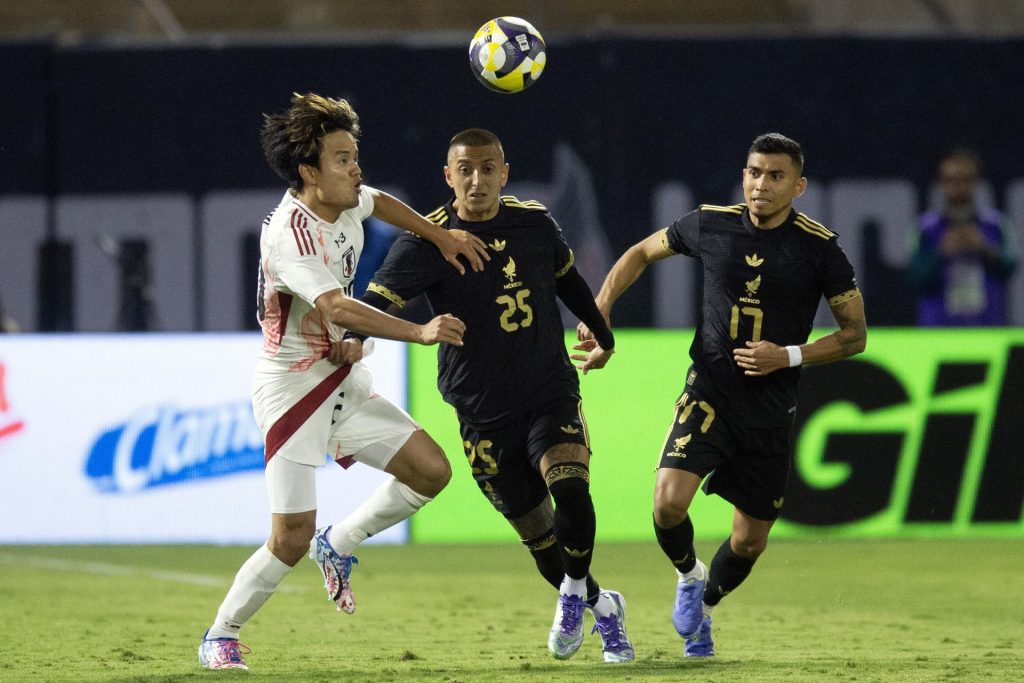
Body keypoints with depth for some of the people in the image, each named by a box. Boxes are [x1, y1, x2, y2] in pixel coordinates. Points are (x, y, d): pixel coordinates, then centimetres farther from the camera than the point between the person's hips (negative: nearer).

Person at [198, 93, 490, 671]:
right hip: (292, 387, -8)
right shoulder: (290, 232, -25)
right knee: (292, 540, -9)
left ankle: (339, 545, 18)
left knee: (431, 471, -3)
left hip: (344, 378, 8)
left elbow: (379, 202, 28)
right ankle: (221, 636, 11)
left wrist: (442, 237, 19)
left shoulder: (346, 201, 0)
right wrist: (419, 333, -46)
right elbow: (336, 308, -38)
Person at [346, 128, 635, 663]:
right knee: (537, 534, 6)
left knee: (571, 494, -24)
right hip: (483, 416, -1)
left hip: (552, 396, 1)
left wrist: (603, 336, 33)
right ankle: (603, 608, 32)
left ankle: (575, 592, 4)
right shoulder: (426, 242, -11)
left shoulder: (534, 224, 0)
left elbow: (568, 279, 20)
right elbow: (376, 301, -21)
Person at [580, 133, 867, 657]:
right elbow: (642, 253, 15)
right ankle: (688, 576, 11)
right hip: (709, 393, 0)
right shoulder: (710, 225, -4)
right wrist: (600, 309, 2)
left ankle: (703, 606, 38)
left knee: (750, 540, 7)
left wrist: (789, 356, -15)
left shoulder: (819, 248, -9)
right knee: (668, 501, -22)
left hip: (770, 409, 0)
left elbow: (855, 334, -2)